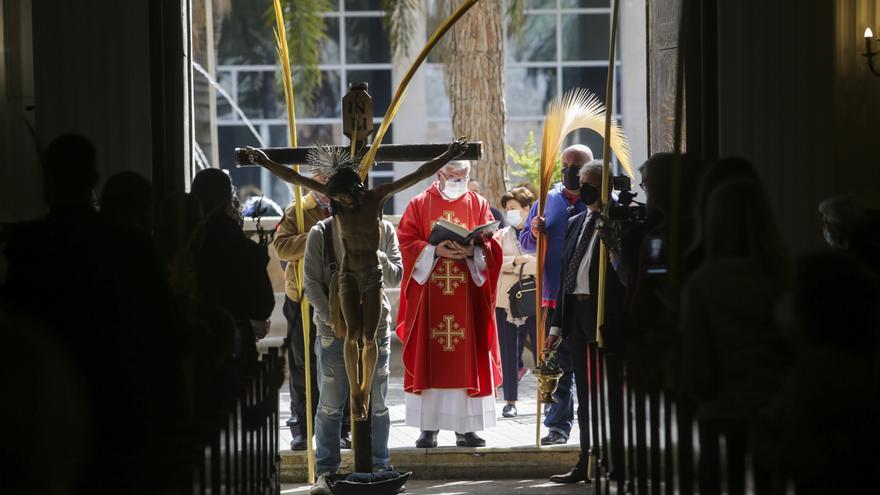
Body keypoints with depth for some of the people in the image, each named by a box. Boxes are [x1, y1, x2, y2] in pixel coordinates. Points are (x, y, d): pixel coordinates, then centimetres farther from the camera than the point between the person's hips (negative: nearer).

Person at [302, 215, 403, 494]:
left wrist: (374, 254, -17)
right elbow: (311, 282, -3)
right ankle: (325, 472, 9)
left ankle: (379, 468, 16)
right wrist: (330, 318, -12)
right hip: (335, 329, -2)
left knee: (376, 404, 7)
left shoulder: (384, 230, 4)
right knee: (330, 405, 1)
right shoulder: (321, 233, -2)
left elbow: (396, 277, 0)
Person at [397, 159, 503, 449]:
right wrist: (436, 251, -17)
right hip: (429, 298, -1)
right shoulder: (419, 205, 7)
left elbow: (492, 247, 4)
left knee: (467, 359, 0)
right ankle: (428, 427, 4)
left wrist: (472, 251, -16)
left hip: (467, 298, 1)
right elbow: (407, 244, -1)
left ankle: (465, 427, 4)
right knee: (429, 359, -1)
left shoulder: (478, 205, 10)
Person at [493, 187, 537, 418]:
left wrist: (511, 266, -11)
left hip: (536, 301, -3)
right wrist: (518, 261, -17)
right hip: (507, 302, 3)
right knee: (509, 353, 5)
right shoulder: (501, 235, 14)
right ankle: (510, 401, 12)